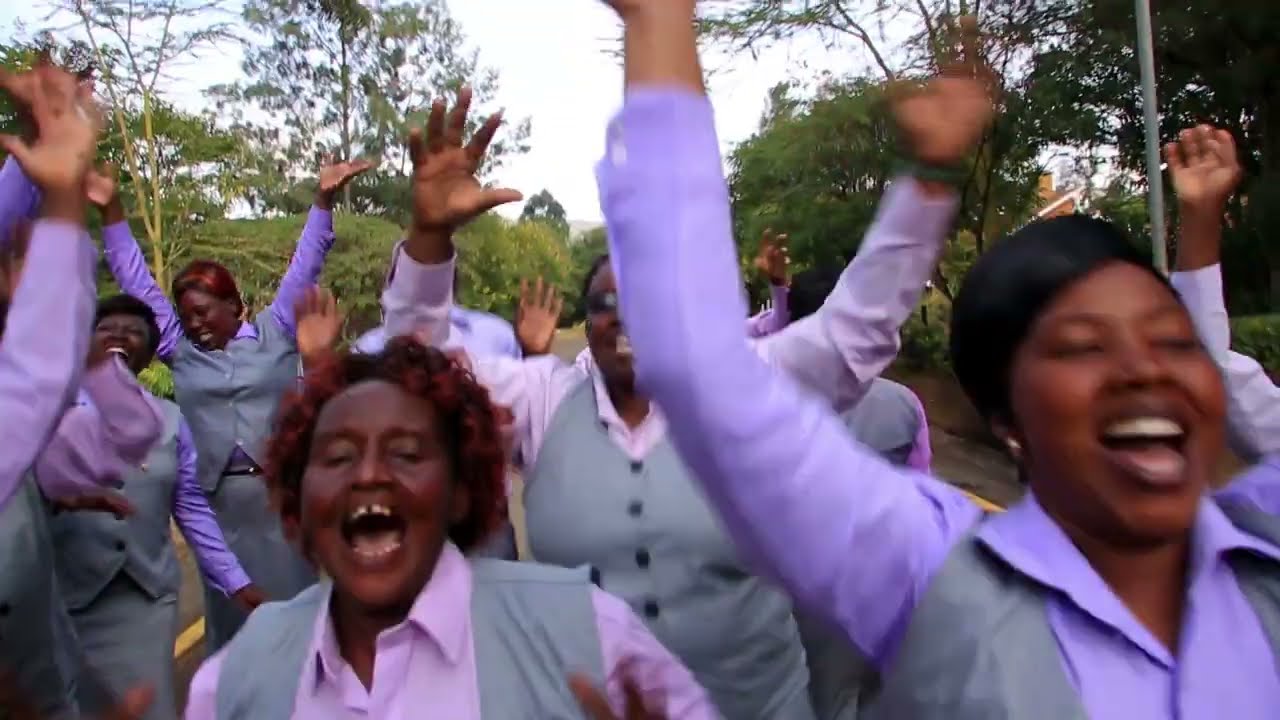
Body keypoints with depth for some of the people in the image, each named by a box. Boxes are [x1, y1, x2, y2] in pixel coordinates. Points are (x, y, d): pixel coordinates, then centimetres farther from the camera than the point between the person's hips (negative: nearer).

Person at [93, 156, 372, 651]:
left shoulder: (275, 334, 5)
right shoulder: (179, 350, 10)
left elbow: (304, 268, 1)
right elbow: (138, 283, 12)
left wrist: (323, 201, -5)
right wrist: (112, 212, 10)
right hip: (215, 496, 2)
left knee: (292, 600, 6)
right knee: (228, 607, 10)